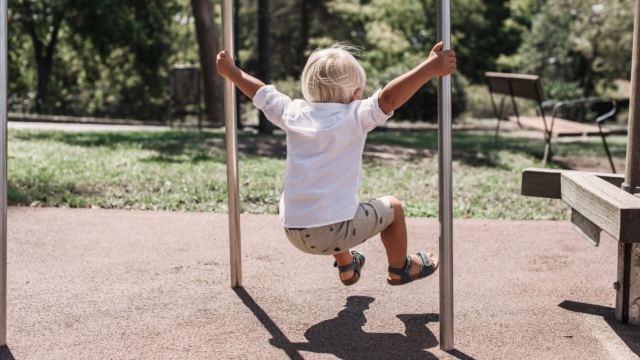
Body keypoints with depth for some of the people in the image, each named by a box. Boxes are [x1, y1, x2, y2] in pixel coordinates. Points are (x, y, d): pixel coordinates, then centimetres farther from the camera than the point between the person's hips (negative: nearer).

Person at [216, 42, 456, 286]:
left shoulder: (293, 113, 5)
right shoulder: (354, 117, -10)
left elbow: (260, 92, 19)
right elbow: (388, 98, -24)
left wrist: (230, 71, 34)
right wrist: (430, 67, -28)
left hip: (293, 232, 6)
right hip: (332, 232, -6)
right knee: (391, 207, 20)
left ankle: (346, 269, 56)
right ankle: (400, 268, 37)